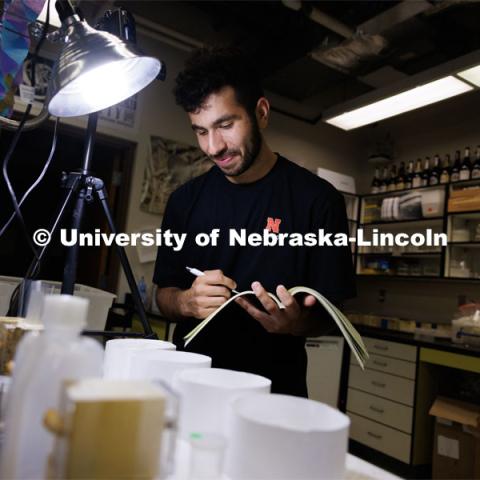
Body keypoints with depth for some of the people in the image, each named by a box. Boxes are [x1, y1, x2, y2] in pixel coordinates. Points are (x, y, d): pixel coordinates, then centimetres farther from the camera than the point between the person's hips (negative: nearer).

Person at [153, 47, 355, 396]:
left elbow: (328, 312, -3)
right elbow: (164, 293, 7)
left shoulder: (317, 198, -8)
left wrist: (296, 322, -24)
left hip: (274, 389, -3)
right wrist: (187, 302, -14)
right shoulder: (185, 200, 3)